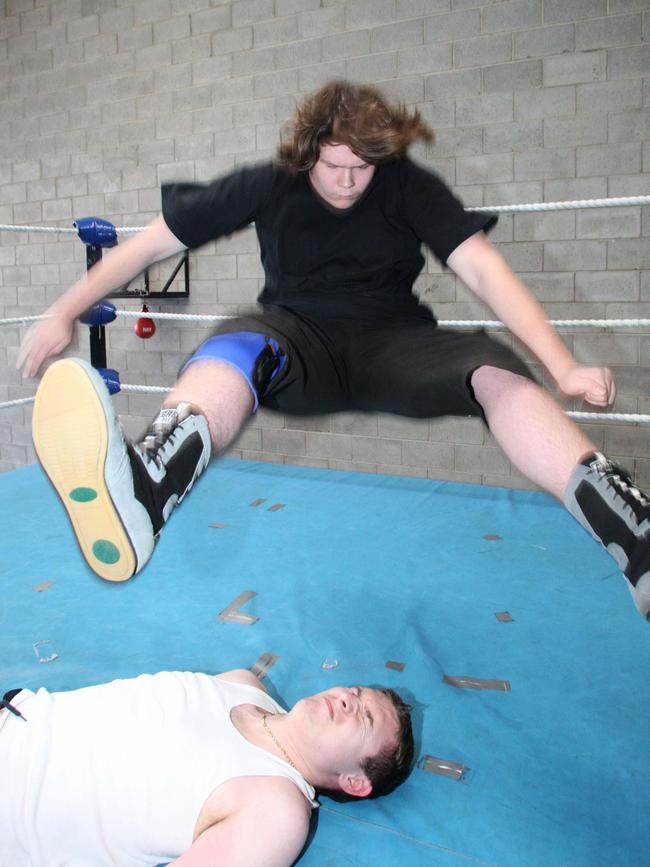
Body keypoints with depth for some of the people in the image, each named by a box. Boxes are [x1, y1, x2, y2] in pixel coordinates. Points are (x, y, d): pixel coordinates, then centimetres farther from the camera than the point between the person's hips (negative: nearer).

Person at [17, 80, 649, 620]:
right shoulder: (269, 186, 2)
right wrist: (64, 314, 0)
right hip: (298, 339, 0)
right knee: (234, 352, -35)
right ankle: (140, 496, -65)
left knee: (498, 374, -29)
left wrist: (562, 367, -21)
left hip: (391, 342, 1)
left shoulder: (406, 185, 1)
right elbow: (153, 243, 4)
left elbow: (481, 269, -9)